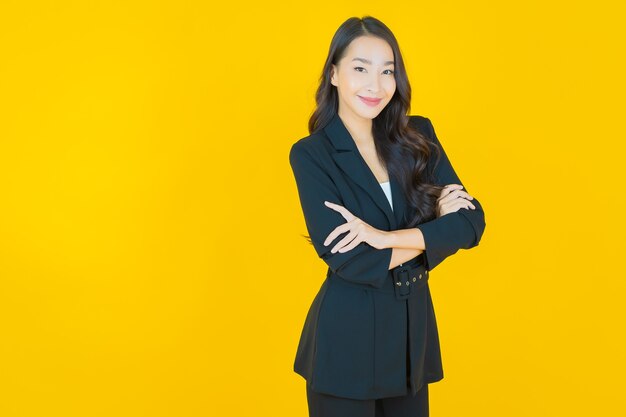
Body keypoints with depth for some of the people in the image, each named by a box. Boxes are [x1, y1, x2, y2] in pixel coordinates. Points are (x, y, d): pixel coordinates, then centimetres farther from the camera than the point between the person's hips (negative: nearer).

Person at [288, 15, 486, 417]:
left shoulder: (419, 135, 2)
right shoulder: (311, 154, -10)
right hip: (347, 334, -4)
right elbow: (349, 260, -18)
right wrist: (433, 226, -10)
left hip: (414, 325, 4)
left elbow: (470, 223, -7)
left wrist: (386, 237, -19)